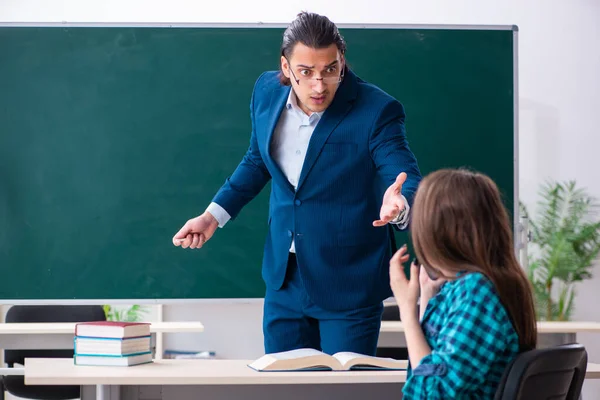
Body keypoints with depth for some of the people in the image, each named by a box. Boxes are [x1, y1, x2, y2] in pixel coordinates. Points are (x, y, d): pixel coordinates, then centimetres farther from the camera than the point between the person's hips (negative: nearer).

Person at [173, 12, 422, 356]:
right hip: (284, 279, 5)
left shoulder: (376, 111, -19)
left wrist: (398, 205, -45)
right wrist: (213, 216, 8)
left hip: (348, 286, -5)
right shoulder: (267, 92, -3)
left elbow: (409, 180, -21)